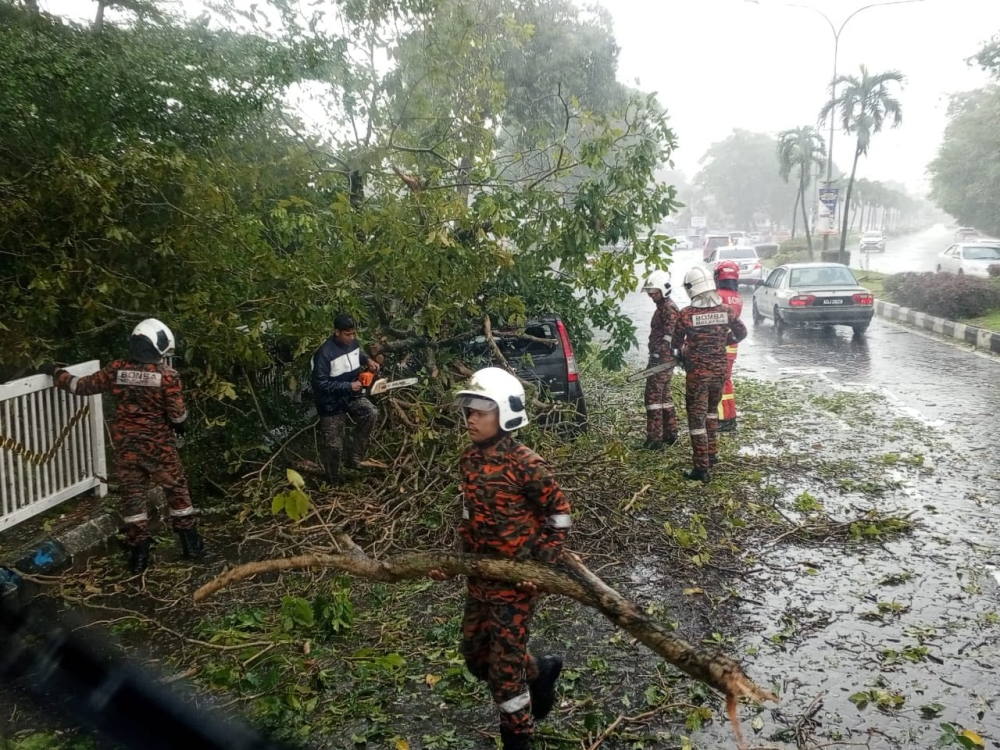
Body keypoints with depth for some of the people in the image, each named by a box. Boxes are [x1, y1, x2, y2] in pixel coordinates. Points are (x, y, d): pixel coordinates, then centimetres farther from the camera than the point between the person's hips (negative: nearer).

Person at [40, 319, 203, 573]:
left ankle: (139, 552, 15)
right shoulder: (167, 374, -14)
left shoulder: (115, 370, -5)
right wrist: (182, 426, 10)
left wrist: (55, 373, 24)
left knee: (132, 496, 12)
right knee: (177, 491, 12)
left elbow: (82, 386, 7)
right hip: (159, 446, -3)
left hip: (126, 446, 3)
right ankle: (190, 543, 16)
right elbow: (177, 413, -13)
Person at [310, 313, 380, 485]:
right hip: (331, 403, -6)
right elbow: (320, 384, -25)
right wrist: (348, 386, -24)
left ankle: (354, 458, -6)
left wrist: (367, 360, 1)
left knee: (371, 413, -21)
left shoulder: (353, 342, -4)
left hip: (351, 397, 6)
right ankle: (333, 481, 29)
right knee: (334, 446, 4)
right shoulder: (325, 353, -25)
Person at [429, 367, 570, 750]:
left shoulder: (525, 464, -21)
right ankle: (541, 670, 43)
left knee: (503, 666, 2)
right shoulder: (470, 459, 1)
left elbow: (559, 514, -12)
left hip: (516, 577, -7)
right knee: (476, 655, 18)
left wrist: (543, 565, -18)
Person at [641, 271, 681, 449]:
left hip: (662, 360, -11)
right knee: (664, 395, 15)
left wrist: (656, 356, -22)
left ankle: (655, 438, -8)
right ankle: (670, 434, 24)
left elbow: (668, 336, -21)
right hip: (662, 359, 11)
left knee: (653, 396, -10)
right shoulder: (662, 307, 18)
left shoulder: (669, 308, -14)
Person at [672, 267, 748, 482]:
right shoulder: (726, 310, -4)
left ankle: (702, 468, 3)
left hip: (698, 373, -4)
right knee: (711, 410, 26)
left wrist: (681, 355, 20)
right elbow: (741, 333, 10)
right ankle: (711, 453, 35)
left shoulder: (686, 314, -15)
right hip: (720, 369, 4)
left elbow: (677, 344, -2)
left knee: (697, 417, 3)